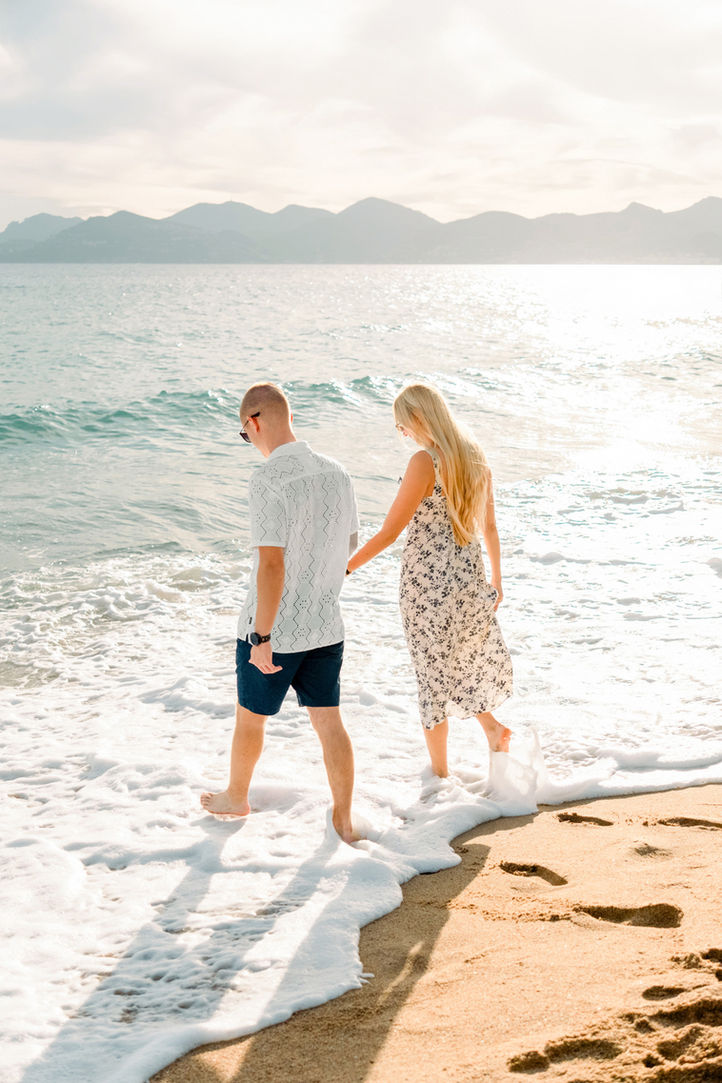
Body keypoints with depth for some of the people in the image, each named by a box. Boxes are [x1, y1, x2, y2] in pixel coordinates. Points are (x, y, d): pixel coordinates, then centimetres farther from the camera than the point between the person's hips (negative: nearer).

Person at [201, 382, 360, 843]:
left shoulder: (269, 479, -22)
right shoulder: (336, 472, 0)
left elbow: (271, 564, -26)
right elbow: (350, 544, 14)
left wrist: (262, 637, -20)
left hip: (275, 631, -5)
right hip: (326, 626, 6)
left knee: (250, 718, 17)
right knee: (329, 722, 12)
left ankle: (236, 797, 38)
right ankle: (344, 820, 18)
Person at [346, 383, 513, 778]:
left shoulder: (424, 462, -19)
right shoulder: (475, 458, 3)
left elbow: (389, 531, -18)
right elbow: (490, 527, 11)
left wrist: (344, 568, -11)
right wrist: (496, 581, 22)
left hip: (427, 578, -7)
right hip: (468, 574, 7)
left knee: (432, 671, 7)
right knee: (467, 655, 29)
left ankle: (439, 770, 19)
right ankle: (492, 725, 18)